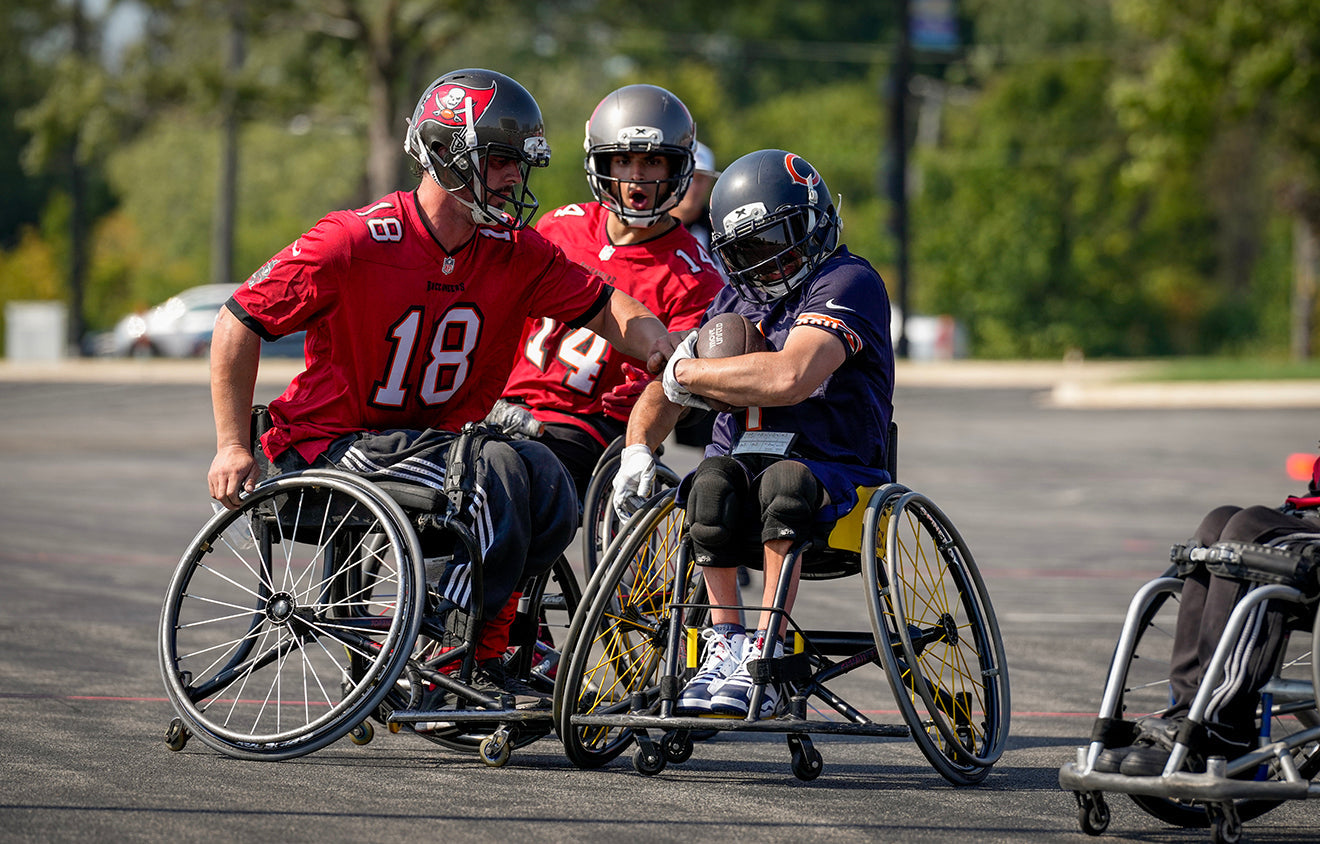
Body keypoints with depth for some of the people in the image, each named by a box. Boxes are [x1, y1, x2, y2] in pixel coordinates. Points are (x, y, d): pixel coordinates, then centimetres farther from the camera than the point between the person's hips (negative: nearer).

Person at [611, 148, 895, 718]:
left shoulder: (848, 283, -5)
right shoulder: (736, 299, 21)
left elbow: (788, 378, -23)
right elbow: (663, 390, 22)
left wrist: (687, 372, -9)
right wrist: (639, 449, -1)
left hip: (832, 480, -5)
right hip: (745, 463, 5)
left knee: (785, 482, -39)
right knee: (713, 480, -31)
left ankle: (764, 659, -38)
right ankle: (726, 644, -28)